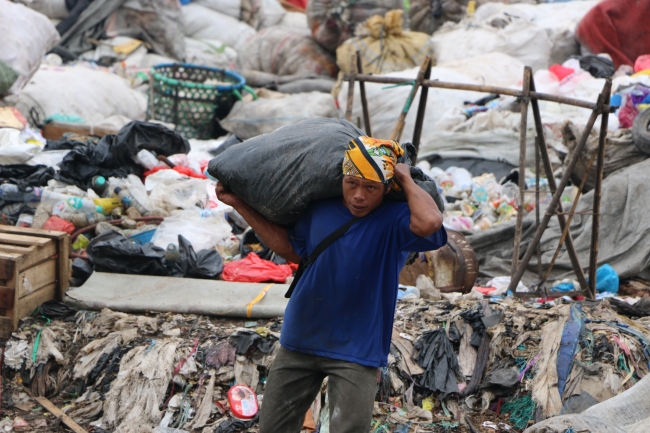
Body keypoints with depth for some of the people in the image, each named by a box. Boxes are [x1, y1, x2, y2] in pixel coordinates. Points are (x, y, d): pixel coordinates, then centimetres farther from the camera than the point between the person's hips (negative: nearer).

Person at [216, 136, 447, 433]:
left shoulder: (394, 220, -18)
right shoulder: (320, 208, -2)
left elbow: (430, 223, -41)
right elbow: (292, 249, 13)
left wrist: (405, 178, -23)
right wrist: (241, 206, 12)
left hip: (356, 351, -5)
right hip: (300, 341, 5)